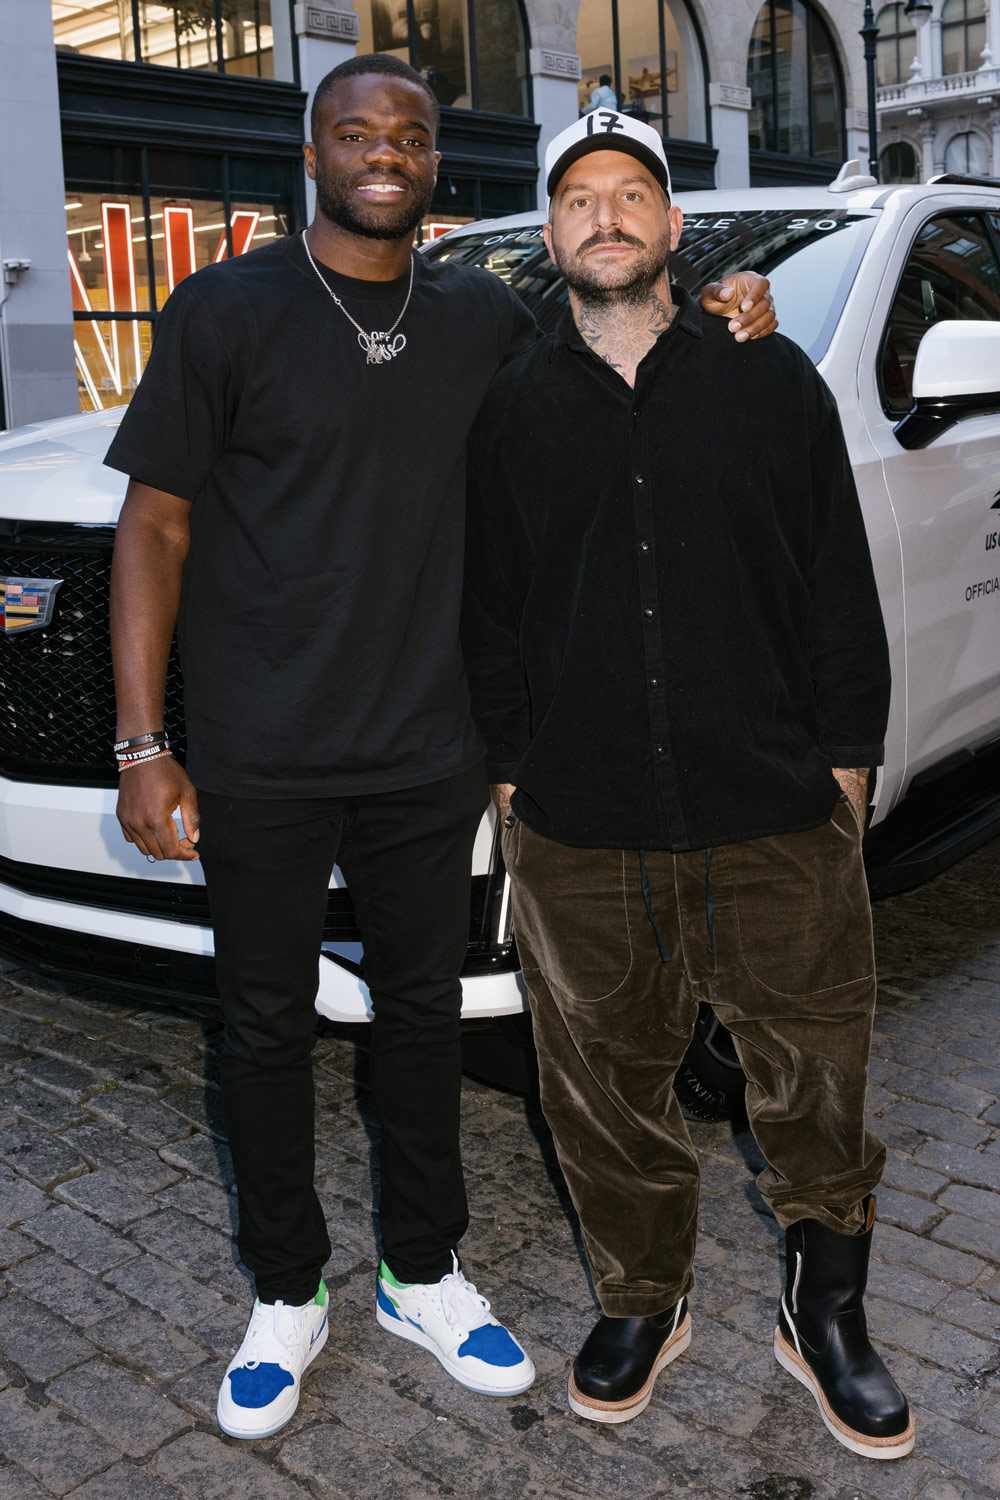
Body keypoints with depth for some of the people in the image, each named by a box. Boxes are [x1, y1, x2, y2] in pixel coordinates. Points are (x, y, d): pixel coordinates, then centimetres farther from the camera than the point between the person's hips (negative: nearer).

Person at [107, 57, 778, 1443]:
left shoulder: (484, 320, 7)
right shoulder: (228, 311, -4)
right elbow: (156, 526, -5)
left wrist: (715, 332, 3)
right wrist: (141, 745, -11)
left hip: (428, 755, 3)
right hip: (260, 763, -3)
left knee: (422, 1011, 14)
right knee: (269, 1027, 9)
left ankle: (423, 1275, 34)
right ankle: (287, 1296, 29)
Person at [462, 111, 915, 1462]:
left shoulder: (772, 382, 6)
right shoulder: (515, 409, 9)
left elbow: (842, 592, 6)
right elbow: (490, 614, 11)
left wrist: (845, 758, 2)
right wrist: (511, 772, 6)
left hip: (776, 819, -1)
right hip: (580, 838, 1)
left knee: (815, 1082, 8)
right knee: (607, 1092, 12)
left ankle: (826, 1315, 32)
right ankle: (642, 1304, 36)